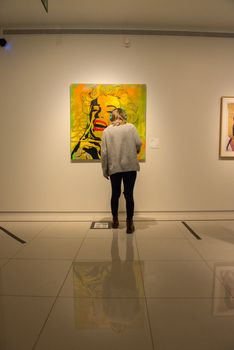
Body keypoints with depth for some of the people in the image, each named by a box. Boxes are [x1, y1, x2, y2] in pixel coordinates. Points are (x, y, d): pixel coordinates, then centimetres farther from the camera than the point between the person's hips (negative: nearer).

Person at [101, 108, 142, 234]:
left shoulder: (107, 131, 2)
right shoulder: (131, 127, 1)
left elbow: (104, 152, -1)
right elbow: (138, 144, -5)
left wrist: (105, 170, 7)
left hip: (114, 167, 1)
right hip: (130, 166, -1)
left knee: (115, 193, 16)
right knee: (129, 194, 4)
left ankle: (115, 220, 29)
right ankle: (129, 223, 6)